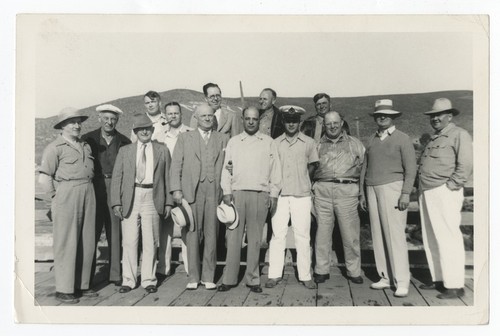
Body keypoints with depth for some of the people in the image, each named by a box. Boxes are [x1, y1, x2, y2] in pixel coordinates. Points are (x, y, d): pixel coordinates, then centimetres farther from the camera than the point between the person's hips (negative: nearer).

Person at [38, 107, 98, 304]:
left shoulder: (85, 146, 17)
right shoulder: (55, 148, -2)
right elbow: (44, 178, -6)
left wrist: (87, 191, 8)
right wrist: (58, 197, -4)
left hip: (88, 195, 6)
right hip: (67, 194, -6)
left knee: (87, 243, 9)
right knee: (66, 243, -1)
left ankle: (82, 285, 20)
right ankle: (63, 290, 8)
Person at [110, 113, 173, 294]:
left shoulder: (162, 150, 11)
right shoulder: (125, 151, 11)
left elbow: (167, 177, 8)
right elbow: (116, 177, 8)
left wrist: (168, 202, 2)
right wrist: (116, 202, -2)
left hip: (152, 198, 0)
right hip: (130, 199, 1)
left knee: (150, 242, 4)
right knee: (129, 241, 3)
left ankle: (148, 279, 15)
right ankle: (128, 279, 15)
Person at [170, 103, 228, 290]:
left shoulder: (223, 139, 13)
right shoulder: (184, 138, 12)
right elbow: (176, 165, 7)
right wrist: (176, 189, -4)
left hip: (215, 191, 1)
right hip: (192, 191, 0)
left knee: (212, 234, 3)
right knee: (193, 233, 1)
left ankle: (208, 277, 13)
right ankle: (193, 277, 11)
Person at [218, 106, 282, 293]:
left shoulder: (268, 142, 10)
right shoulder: (233, 141, 13)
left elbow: (275, 170, 8)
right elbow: (226, 167, 9)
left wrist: (274, 194, 1)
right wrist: (226, 191, -1)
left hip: (260, 194, 0)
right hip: (236, 193, 1)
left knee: (255, 238, 4)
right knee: (233, 236, -1)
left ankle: (253, 279, 13)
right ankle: (229, 278, 7)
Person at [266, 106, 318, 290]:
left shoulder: (308, 143, 5)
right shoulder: (275, 143, 8)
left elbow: (312, 165, 13)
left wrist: (300, 178, 5)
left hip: (301, 194, -1)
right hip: (280, 194, 1)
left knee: (303, 236, 2)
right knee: (277, 234, 2)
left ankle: (305, 276, 10)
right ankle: (274, 274, 9)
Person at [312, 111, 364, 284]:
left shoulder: (354, 143, 13)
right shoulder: (318, 145, 15)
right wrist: (313, 187, 6)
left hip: (347, 191, -1)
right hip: (322, 191, 1)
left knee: (350, 233, 0)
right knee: (322, 231, 2)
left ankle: (354, 271, 13)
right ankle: (321, 270, 12)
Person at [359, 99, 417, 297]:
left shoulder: (402, 139, 2)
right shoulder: (372, 140, 16)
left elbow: (411, 168, -3)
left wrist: (406, 193, -12)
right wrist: (362, 193, 14)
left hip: (392, 188, -5)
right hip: (372, 190, 5)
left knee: (395, 235, -8)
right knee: (378, 235, 5)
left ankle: (402, 281, -1)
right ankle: (385, 277, 13)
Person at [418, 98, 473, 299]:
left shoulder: (459, 135, -3)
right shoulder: (433, 139, 21)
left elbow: (465, 165, -13)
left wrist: (451, 185, -15)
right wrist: (421, 189, 13)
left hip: (444, 194, -9)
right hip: (426, 193, 9)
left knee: (448, 239, -6)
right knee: (430, 240, 12)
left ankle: (455, 286, 2)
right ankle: (439, 280, 23)